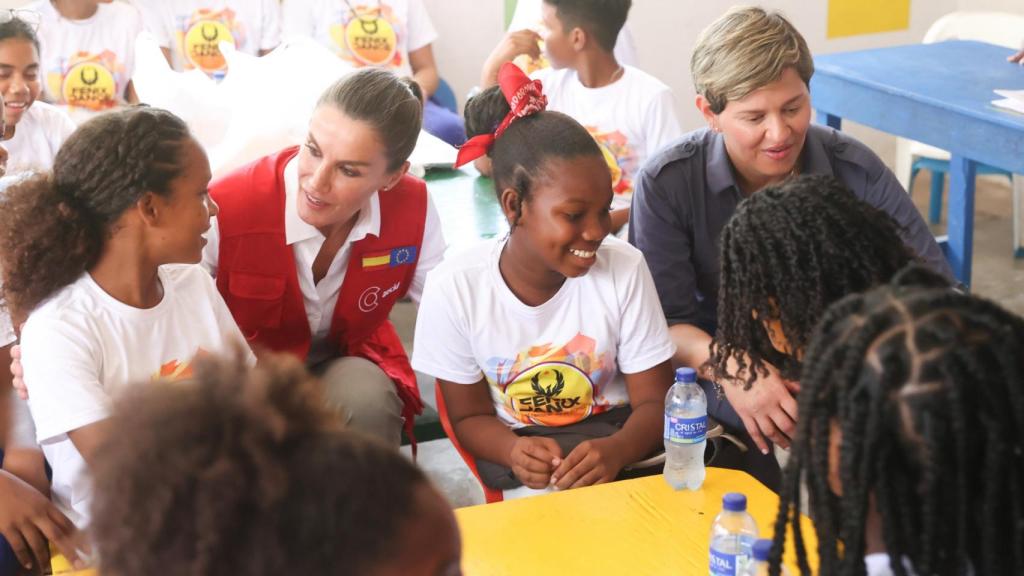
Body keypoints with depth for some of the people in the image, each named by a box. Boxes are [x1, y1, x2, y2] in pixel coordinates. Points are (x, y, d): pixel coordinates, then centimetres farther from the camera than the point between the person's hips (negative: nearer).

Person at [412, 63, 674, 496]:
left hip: (615, 442, 1)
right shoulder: (456, 286, -13)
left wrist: (616, 451, -29)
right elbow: (470, 416, -2)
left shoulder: (624, 268, -10)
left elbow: (653, 401, -6)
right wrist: (514, 451, -25)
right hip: (520, 458, -1)